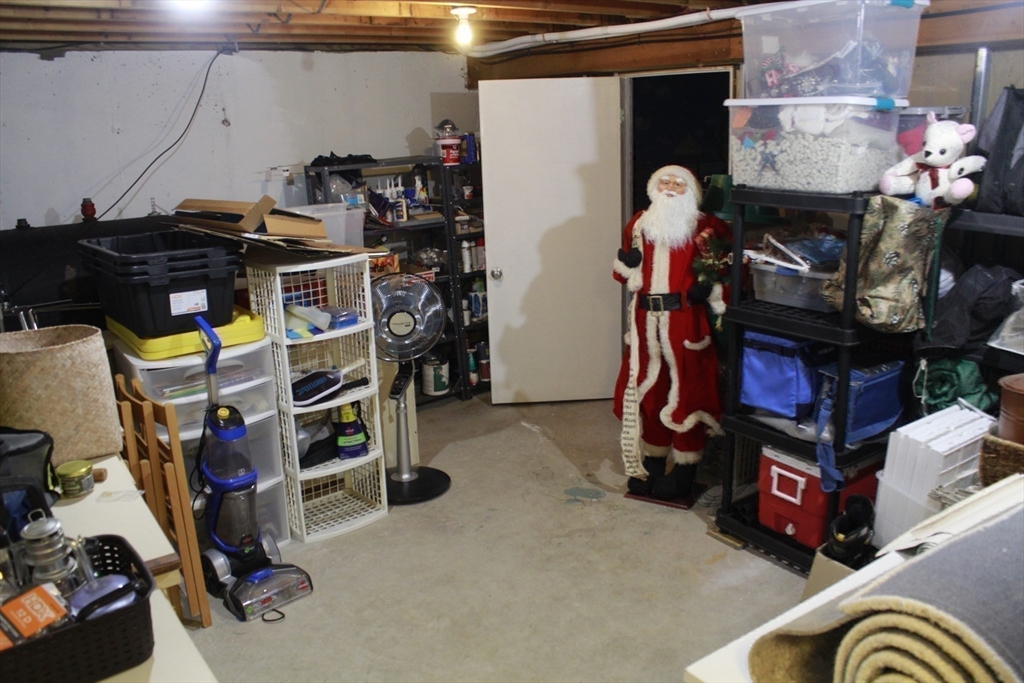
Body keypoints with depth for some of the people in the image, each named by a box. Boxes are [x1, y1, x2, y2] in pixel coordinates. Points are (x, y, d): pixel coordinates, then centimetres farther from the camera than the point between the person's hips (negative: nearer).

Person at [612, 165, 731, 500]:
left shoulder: (705, 228, 0)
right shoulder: (639, 224, 12)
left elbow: (724, 275, 0)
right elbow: (624, 274, 18)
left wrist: (710, 283, -19)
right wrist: (627, 261, -3)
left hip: (686, 322, -4)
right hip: (646, 321, 4)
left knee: (686, 393, 1)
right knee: (649, 390, 11)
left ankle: (683, 472, 14)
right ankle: (652, 464, 27)